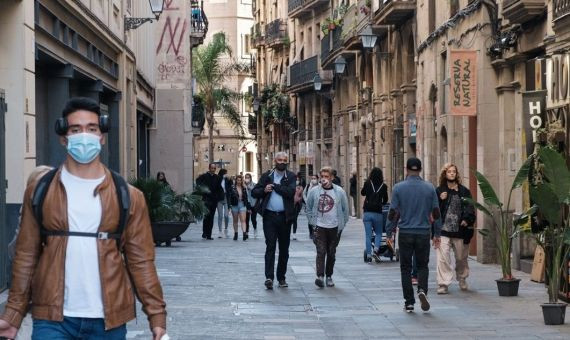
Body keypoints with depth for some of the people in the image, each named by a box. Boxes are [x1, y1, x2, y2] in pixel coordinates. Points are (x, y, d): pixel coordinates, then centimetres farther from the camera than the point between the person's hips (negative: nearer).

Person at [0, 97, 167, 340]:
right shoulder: (40, 191, 4)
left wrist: (156, 314, -5)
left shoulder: (128, 196, 4)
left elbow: (141, 260, 2)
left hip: (109, 320, 1)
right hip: (52, 318, -1)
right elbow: (26, 256, 5)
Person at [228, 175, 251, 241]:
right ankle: (235, 234, 18)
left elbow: (246, 198, 12)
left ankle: (244, 233, -24)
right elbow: (229, 196, -4)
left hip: (242, 205, 1)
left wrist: (248, 207, 13)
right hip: (235, 205, -1)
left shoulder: (244, 188, 7)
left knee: (243, 220, -12)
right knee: (235, 220, 9)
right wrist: (229, 205, -15)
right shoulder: (232, 188, -1)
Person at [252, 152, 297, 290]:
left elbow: (291, 192, -13)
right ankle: (269, 277, -13)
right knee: (270, 247, -9)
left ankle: (281, 277, 18)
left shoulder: (291, 177, 4)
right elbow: (254, 192, 6)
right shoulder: (266, 176, 8)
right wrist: (264, 190, -14)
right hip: (269, 216, -1)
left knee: (284, 249, 8)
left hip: (284, 217, 1)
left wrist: (274, 186, -11)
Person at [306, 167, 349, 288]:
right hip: (319, 227, -1)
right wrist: (313, 221, 4)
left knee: (331, 253, 8)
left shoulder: (339, 192, -1)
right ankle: (320, 276, -18)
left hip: (334, 228, 1)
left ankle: (329, 276, 19)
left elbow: (345, 210, 8)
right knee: (321, 252, -11)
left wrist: (342, 224, 4)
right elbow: (308, 208, 12)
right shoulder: (314, 191, 0)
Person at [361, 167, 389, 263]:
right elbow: (385, 200, 8)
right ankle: (376, 250, -8)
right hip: (378, 213, -1)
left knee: (368, 235, 5)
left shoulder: (367, 184, -2)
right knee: (378, 233, 13)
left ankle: (368, 255, 4)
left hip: (367, 212, 1)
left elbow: (362, 193, 17)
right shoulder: (383, 186, -3)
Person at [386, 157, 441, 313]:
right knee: (422, 265, 14)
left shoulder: (399, 188, -4)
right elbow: (436, 213, 2)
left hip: (405, 233, -1)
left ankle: (409, 303, 7)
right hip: (424, 233, 1)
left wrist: (389, 233, 5)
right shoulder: (429, 188, 0)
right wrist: (437, 234, 11)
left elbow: (393, 213, -5)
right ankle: (422, 290, -12)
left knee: (406, 268, 8)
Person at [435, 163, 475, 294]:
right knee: (443, 257, -12)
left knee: (461, 257, 14)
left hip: (460, 230, 2)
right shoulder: (439, 191, 5)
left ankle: (462, 279, 37)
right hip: (443, 229, -2)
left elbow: (470, 208, 5)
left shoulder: (464, 191, 7)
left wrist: (467, 220, -11)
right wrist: (441, 200, -13)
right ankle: (443, 284, -10)